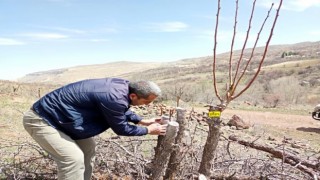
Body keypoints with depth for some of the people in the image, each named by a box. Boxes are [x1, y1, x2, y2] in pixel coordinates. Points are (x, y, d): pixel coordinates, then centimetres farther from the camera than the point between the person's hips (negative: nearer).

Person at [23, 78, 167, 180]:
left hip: (58, 117, 10)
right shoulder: (114, 98, -33)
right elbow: (120, 128, -15)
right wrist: (148, 130, -3)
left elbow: (123, 109, 19)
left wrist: (142, 121, 17)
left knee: (88, 148, 16)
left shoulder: (123, 86, -4)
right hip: (41, 120, -10)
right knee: (73, 158, -19)